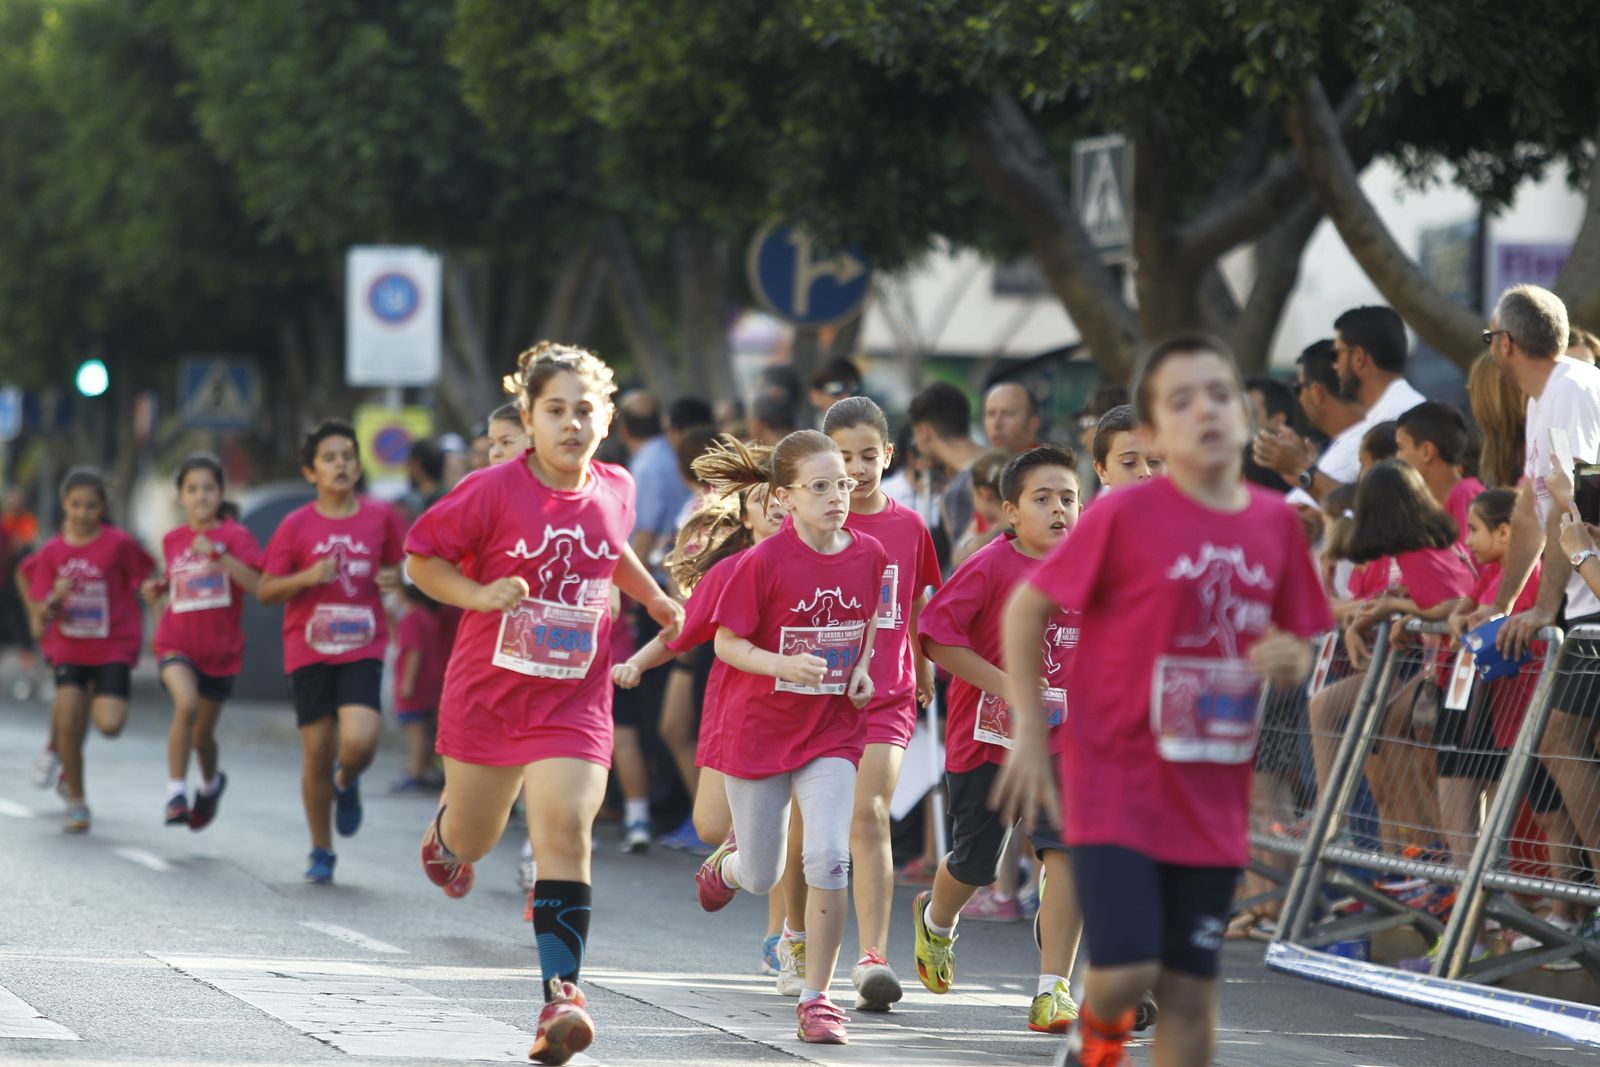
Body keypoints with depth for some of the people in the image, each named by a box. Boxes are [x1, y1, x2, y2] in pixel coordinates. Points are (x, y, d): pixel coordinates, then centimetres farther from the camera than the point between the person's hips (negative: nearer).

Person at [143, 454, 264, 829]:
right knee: (186, 704, -29)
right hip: (177, 644, 1)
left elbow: (257, 585, -21)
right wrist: (159, 590, 3)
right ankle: (176, 793, -22)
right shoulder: (173, 541, 4)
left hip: (221, 650, -1)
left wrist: (218, 555, -29)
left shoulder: (235, 536, -8)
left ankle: (211, 782, 45)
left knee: (202, 735, 11)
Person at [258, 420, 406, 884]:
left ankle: (347, 783, 17)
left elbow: (396, 565, 16)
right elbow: (264, 591, 1)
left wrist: (392, 580, -7)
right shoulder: (296, 526, -2)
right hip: (309, 650, 0)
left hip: (363, 649, 0)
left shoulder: (380, 516, 1)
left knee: (360, 741, -21)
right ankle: (321, 853, 19)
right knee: (317, 754, 1)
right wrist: (307, 577, -17)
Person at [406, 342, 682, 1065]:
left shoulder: (614, 489, 0)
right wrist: (481, 593, -22)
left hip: (573, 700, 1)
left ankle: (561, 991, -21)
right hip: (487, 691, -1)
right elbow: (420, 558, -7)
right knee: (473, 841, 17)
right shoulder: (493, 491, -14)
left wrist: (653, 597, 24)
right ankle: (445, 835, 57)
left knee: (565, 830, -18)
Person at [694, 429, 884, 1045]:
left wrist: (862, 667, -1)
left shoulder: (869, 555, -3)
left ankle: (816, 999, -5)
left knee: (828, 857, -17)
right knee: (761, 879, 11)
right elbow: (726, 642, -11)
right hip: (758, 732, -2)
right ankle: (729, 862, 51)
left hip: (833, 733, 2)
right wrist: (785, 664, -27)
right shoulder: (765, 561, -16)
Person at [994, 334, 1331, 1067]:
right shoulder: (1125, 516, -11)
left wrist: (1290, 662, -9)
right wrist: (1029, 735, -6)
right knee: (1126, 974, -12)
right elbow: (1026, 608, -3)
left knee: (1192, 991, 7)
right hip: (1116, 781, -4)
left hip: (1213, 796, 4)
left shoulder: (1276, 523, 3)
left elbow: (1298, 644, 15)